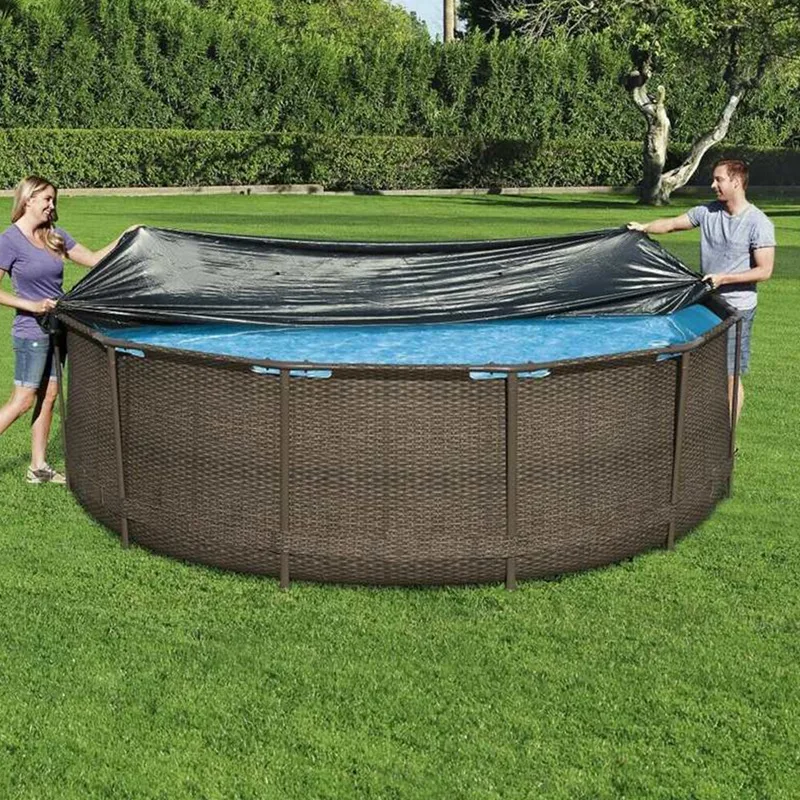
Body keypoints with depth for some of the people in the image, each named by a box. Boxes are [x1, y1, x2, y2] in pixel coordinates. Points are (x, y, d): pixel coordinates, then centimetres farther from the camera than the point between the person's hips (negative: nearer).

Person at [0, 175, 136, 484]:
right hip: (31, 333, -7)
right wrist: (32, 305, -19)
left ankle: (38, 467, 18)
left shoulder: (54, 236, 7)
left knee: (49, 396, 10)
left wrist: (124, 238, 4)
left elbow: (93, 259, 12)